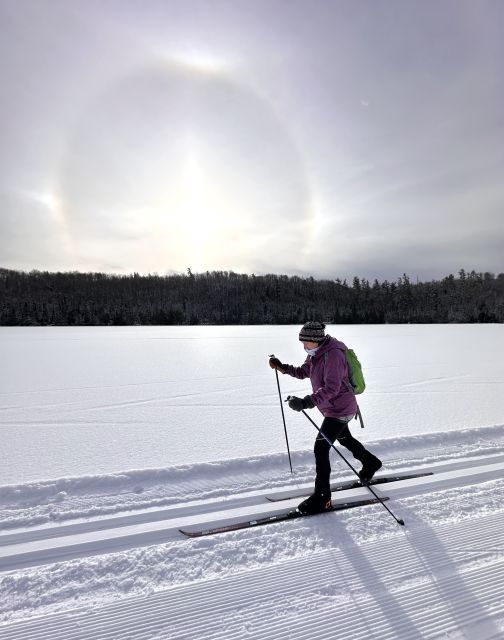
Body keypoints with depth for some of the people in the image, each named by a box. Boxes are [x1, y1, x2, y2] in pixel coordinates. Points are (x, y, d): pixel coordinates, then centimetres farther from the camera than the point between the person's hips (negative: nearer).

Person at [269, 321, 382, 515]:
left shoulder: (333, 355, -27)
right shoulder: (316, 354, 2)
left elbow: (331, 388, -36)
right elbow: (303, 372, 13)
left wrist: (307, 402, -45)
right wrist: (282, 367, -2)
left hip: (340, 408, -10)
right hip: (331, 408, 10)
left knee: (320, 447, -12)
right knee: (345, 439, 29)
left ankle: (322, 498, -2)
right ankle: (370, 463, 54)